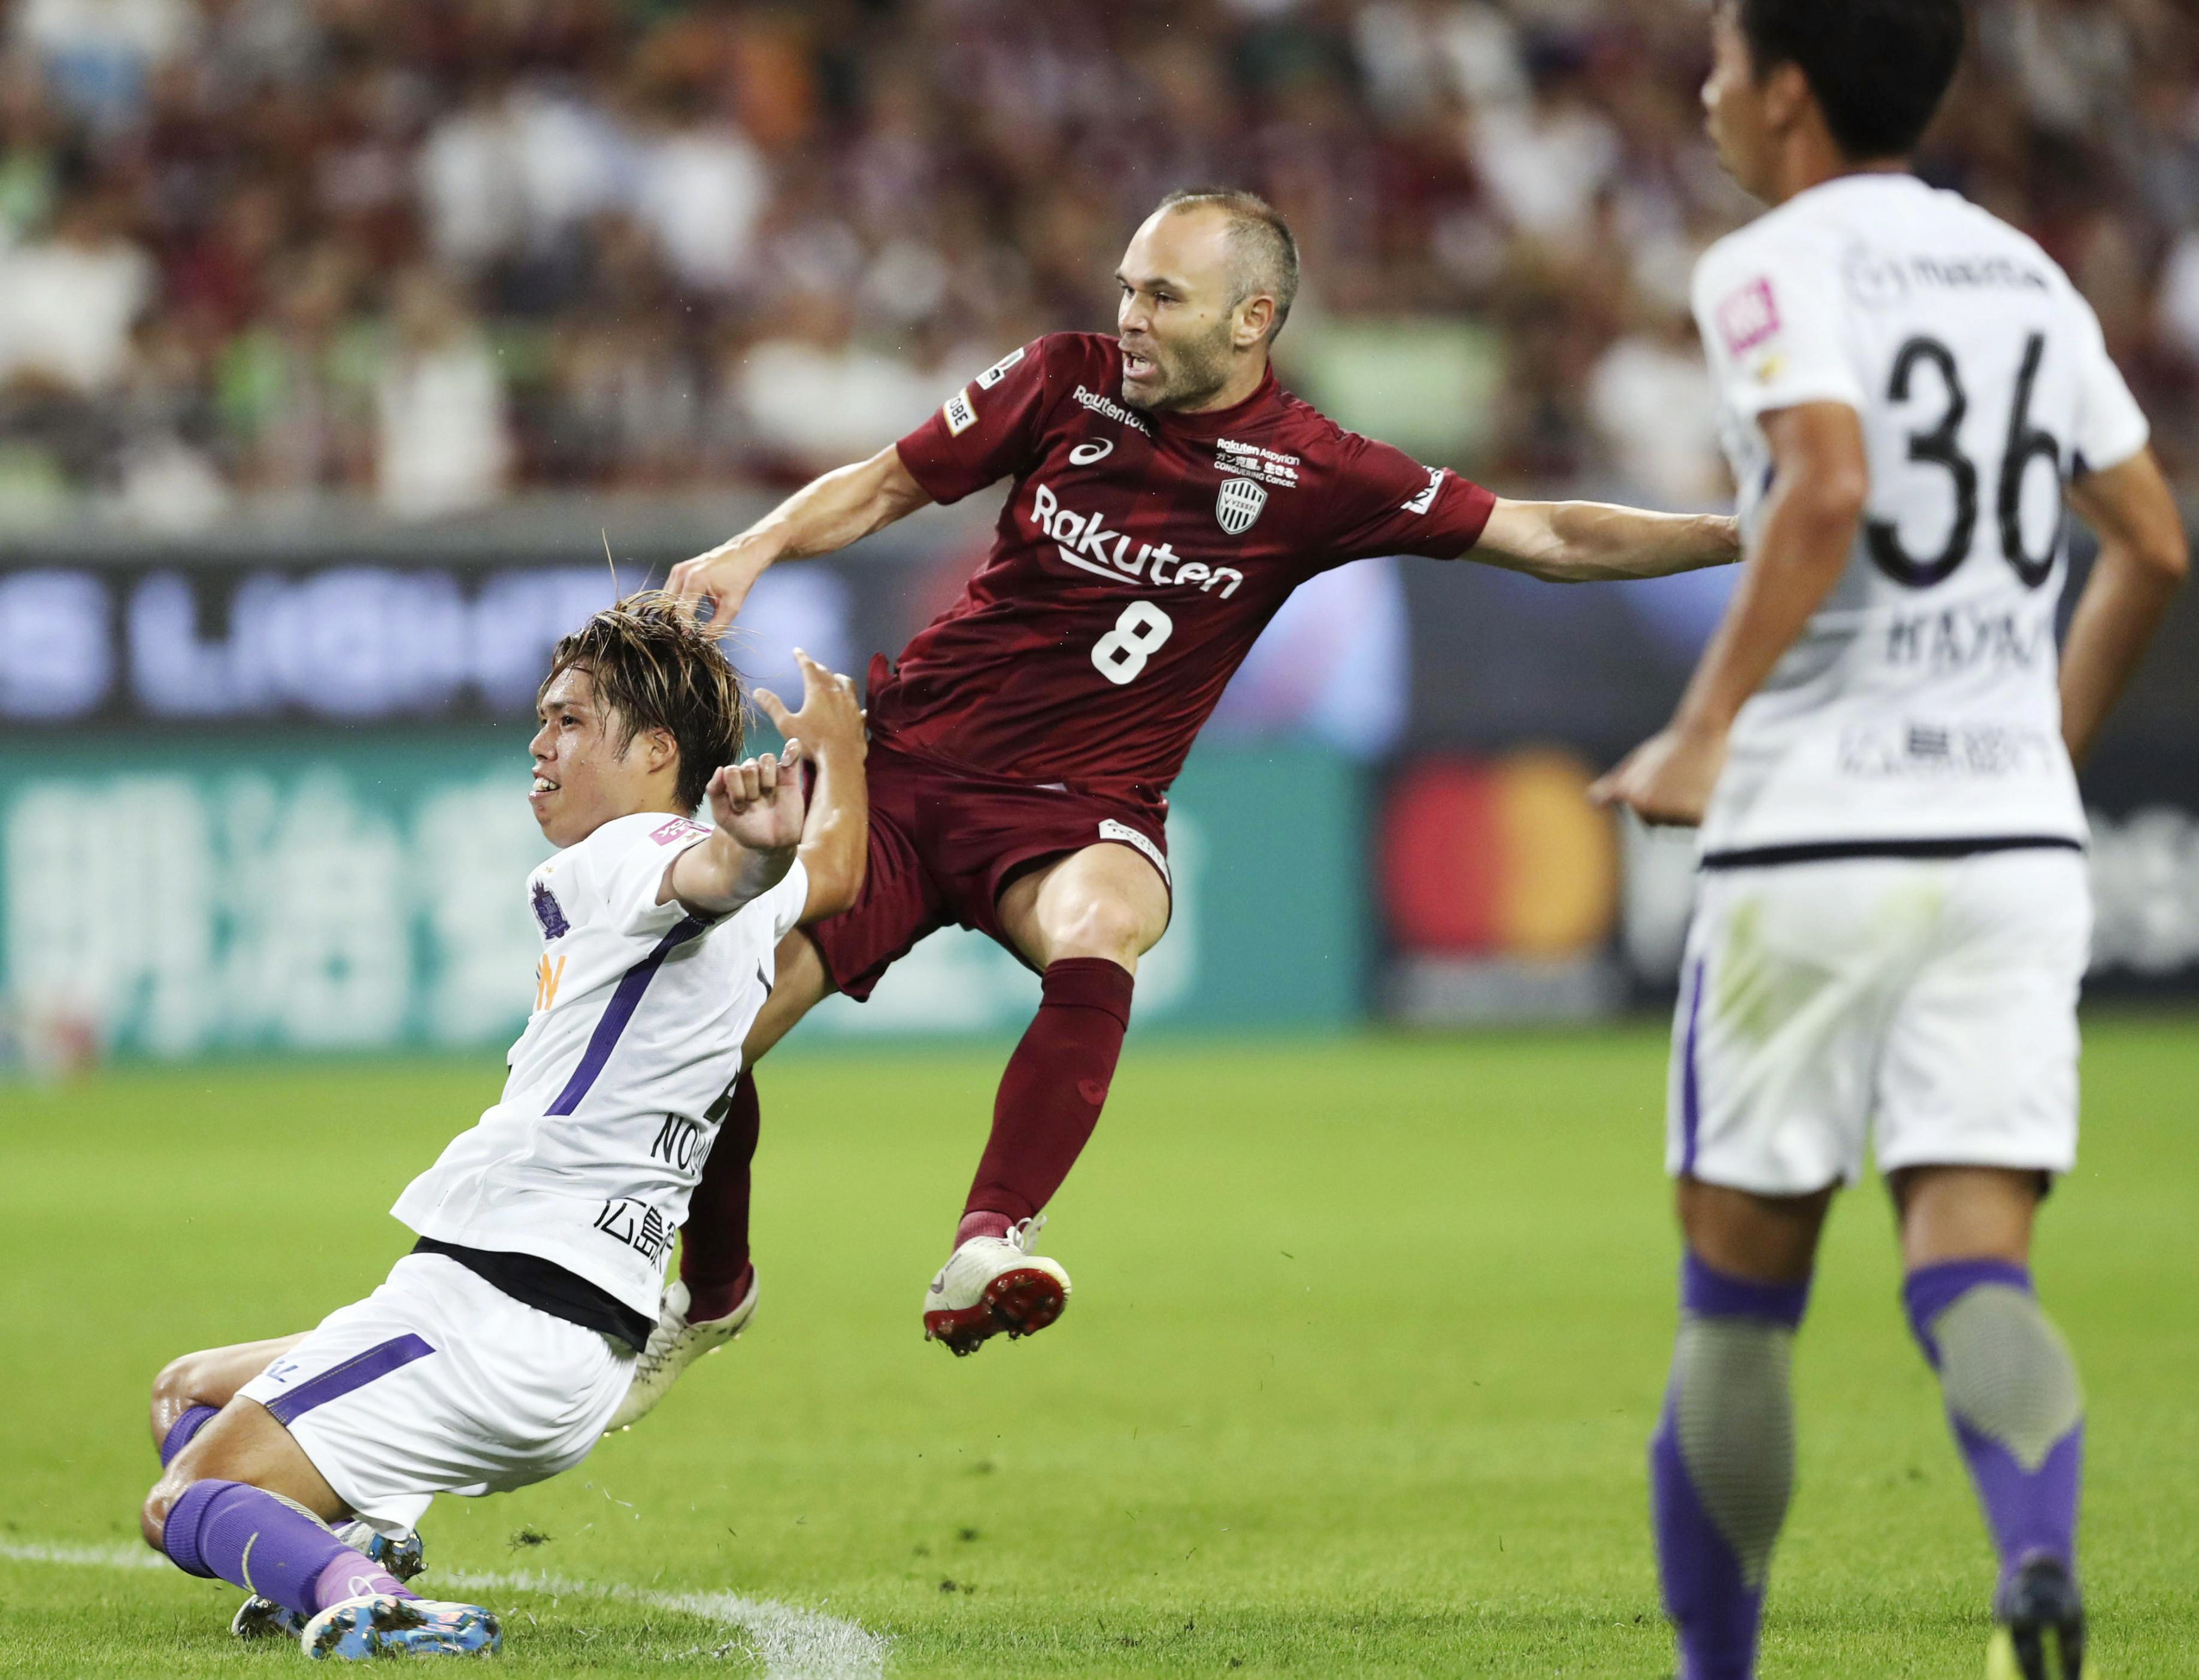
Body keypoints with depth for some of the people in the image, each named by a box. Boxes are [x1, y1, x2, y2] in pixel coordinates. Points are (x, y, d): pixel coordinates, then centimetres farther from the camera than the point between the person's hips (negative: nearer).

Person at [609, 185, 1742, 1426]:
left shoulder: (1310, 477, -5)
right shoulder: (1068, 383, 0)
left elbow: (1549, 538, -3)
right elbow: (884, 487, 10)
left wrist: (1736, 535, -13)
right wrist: (756, 550, -7)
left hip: (1077, 807, -2)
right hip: (911, 753, 2)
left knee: (1101, 929, -39)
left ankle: (987, 1252, -49)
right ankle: (712, 1292, 21)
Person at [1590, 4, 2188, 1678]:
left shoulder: (1775, 268, -6)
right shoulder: (2022, 273, 14)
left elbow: (1829, 487, -23)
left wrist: (1706, 729, -18)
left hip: (1814, 835, -5)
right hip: (2016, 840, 5)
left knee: (1742, 1291, 9)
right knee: (1974, 1265, -4)